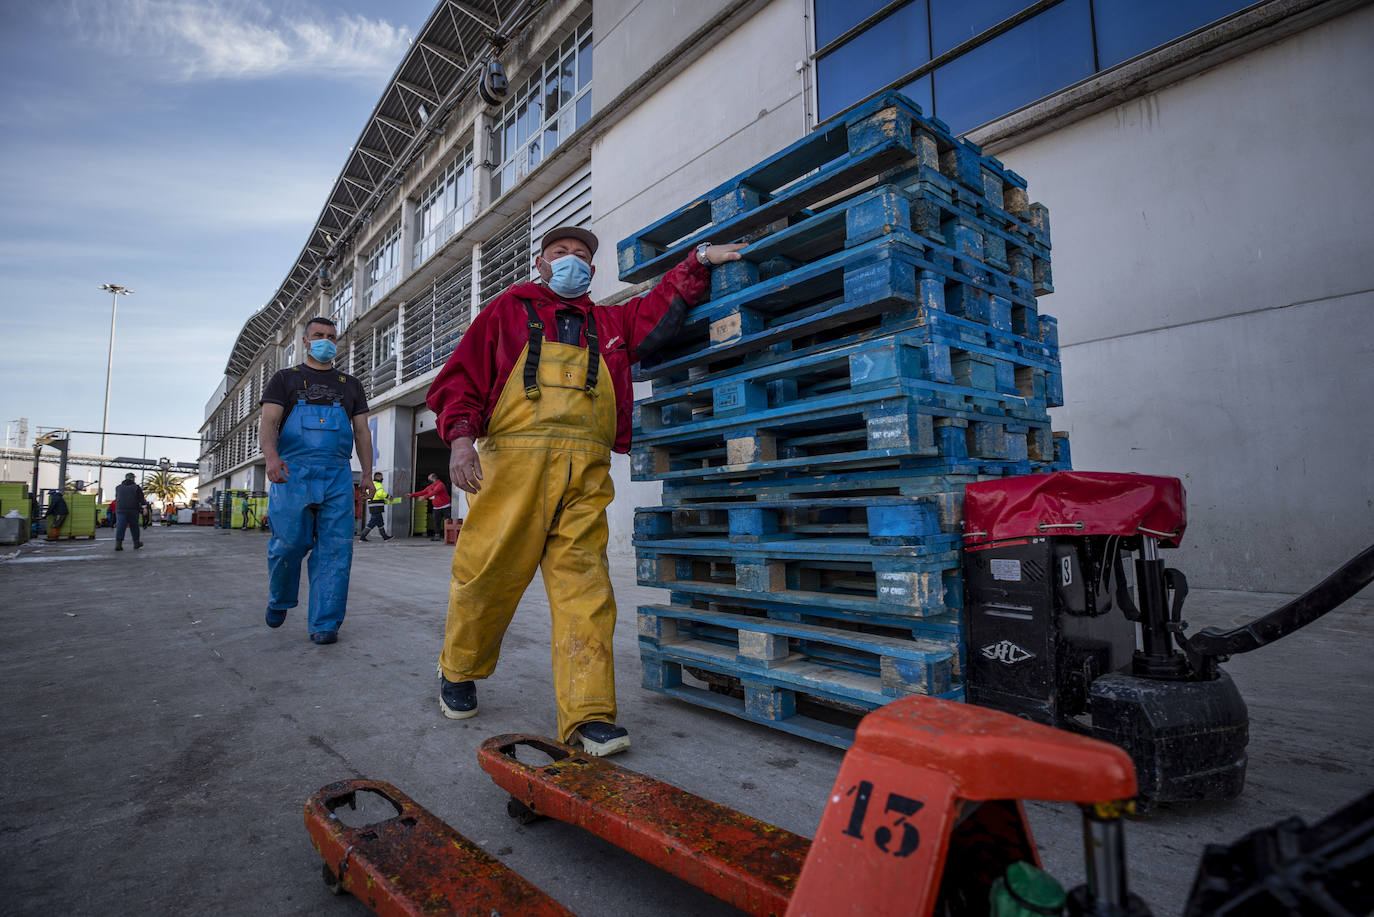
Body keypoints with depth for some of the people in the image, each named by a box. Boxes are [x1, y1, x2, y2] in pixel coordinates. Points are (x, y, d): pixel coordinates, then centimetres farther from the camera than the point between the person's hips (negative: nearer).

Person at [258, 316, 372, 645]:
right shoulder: (285, 378, 15)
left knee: (335, 549, -5)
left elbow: (362, 431, 17)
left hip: (338, 476, 2)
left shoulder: (350, 385, 21)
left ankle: (324, 623, 1)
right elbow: (268, 421, 0)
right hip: (292, 471, -2)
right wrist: (271, 455, -20)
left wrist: (368, 473, 5)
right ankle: (278, 600, 25)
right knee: (288, 543, -5)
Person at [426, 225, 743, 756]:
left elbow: (663, 309, 24)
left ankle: (588, 714, -3)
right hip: (514, 459, -2)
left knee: (584, 586, -5)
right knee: (487, 574, 1)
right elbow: (460, 375, 10)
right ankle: (457, 672, 29)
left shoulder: (610, 324, 28)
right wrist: (460, 435, -6)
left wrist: (699, 261, 13)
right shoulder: (508, 310, 19)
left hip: (585, 473, 2)